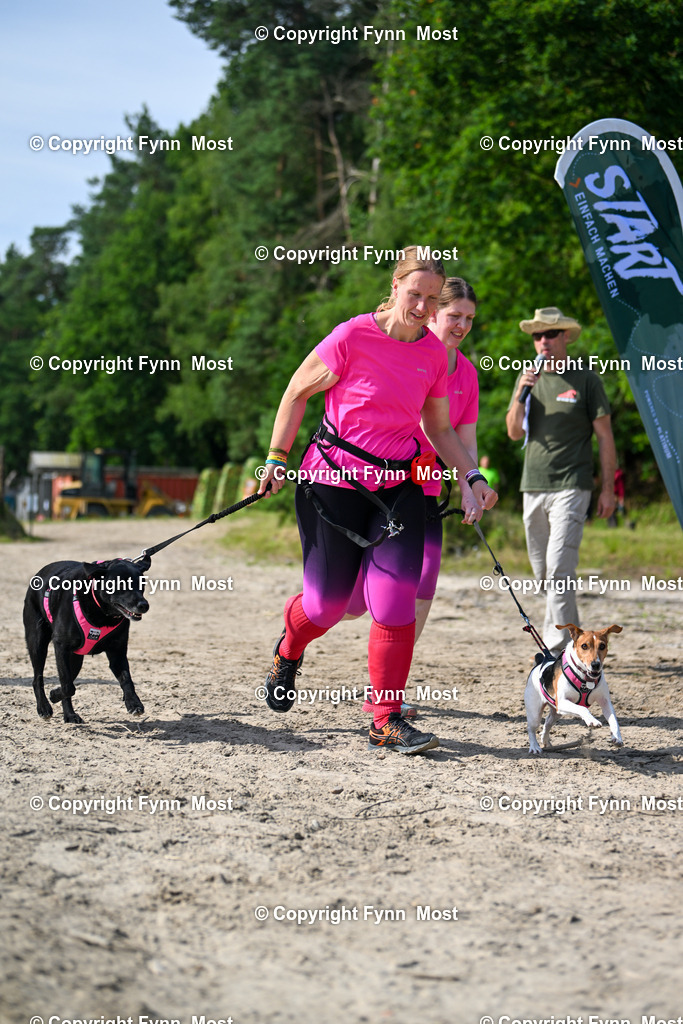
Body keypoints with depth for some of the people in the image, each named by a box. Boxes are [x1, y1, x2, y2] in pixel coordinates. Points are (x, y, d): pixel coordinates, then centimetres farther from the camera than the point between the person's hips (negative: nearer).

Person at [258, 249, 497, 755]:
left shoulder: (434, 354, 1)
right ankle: (288, 652, 42)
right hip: (334, 480, -3)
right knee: (327, 602, 5)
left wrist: (471, 477, 0)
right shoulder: (353, 337, -13)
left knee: (396, 600, -10)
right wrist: (277, 458, -2)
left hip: (399, 485, 3)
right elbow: (297, 392, -2)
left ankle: (388, 721, 0)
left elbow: (440, 429, 13)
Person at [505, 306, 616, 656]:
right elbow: (514, 432, 7)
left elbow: (605, 437, 1)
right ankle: (573, 637, 24)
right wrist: (521, 395, -10)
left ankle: (556, 650, -15)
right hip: (533, 486, 5)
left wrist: (608, 489, -2)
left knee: (559, 568, -15)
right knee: (543, 572, 10)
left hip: (571, 486, -5)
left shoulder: (585, 380, -1)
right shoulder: (528, 378, 12)